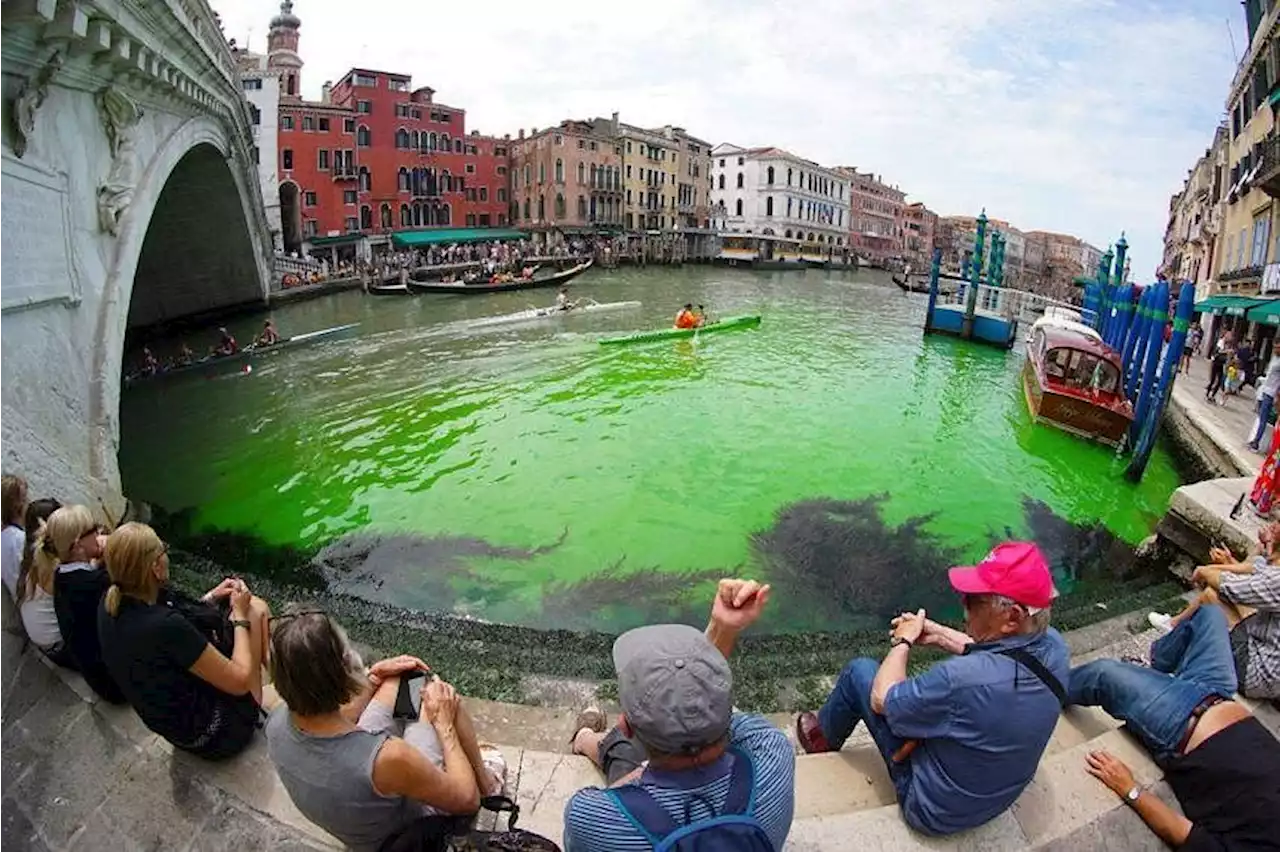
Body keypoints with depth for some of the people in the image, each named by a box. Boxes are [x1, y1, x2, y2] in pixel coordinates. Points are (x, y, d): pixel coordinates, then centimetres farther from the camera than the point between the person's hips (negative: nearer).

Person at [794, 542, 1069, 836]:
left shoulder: (962, 679, -41)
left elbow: (881, 699, -21)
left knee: (860, 672, 4)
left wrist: (903, 642, -8)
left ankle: (824, 739, 33)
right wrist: (940, 635, 2)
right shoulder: (1054, 646, -19)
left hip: (932, 806, -6)